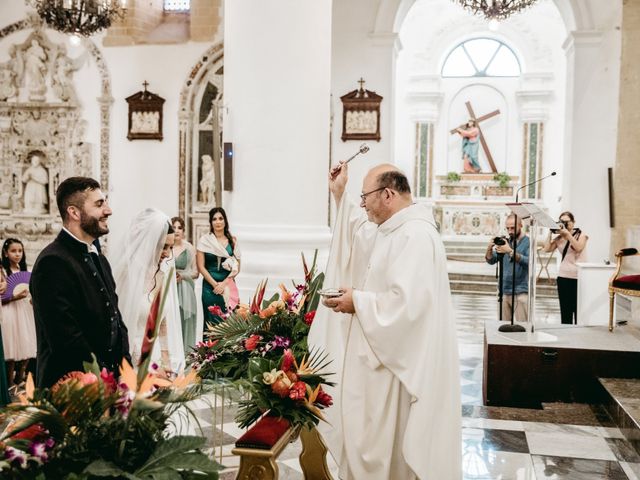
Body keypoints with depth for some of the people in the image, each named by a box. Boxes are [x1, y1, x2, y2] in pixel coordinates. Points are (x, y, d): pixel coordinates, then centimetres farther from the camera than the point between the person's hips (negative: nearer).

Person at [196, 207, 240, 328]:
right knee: (211, 321, 0)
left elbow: (237, 267, 4)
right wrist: (215, 284, -8)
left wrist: (224, 284, -8)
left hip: (228, 287, 2)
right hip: (210, 286, -1)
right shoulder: (204, 240, 1)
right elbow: (201, 266, -2)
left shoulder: (232, 240, 6)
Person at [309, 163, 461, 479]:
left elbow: (406, 303, -33)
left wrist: (357, 301, -19)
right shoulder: (390, 230, 9)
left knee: (384, 444, 5)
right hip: (384, 354, 11)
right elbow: (359, 232, 30)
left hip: (399, 361, -11)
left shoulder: (416, 236, -25)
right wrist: (339, 194, 20)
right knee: (372, 437, 21)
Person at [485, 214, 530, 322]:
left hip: (520, 292, -5)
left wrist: (510, 251, -29)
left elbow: (528, 262, -19)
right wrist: (489, 249, -14)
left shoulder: (528, 242, -2)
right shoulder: (505, 241, 12)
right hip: (504, 291, 5)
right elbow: (491, 261, 7)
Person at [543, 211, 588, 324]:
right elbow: (547, 249, -2)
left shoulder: (581, 234, 3)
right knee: (565, 310, 5)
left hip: (579, 277, -3)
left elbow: (578, 248, -16)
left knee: (578, 310, -4)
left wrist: (567, 233, -17)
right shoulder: (559, 238, 10)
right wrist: (550, 233, -2)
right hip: (563, 277, 3)